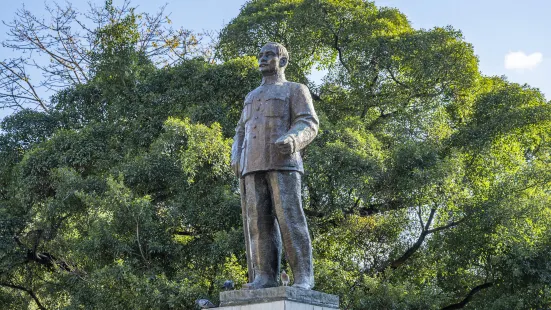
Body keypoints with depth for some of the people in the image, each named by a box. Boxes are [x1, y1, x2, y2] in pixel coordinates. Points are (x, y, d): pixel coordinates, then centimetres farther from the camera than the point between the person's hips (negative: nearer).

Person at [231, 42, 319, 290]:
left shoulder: (295, 90, 11)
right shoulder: (252, 97, 29)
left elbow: (308, 124, -3)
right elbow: (241, 133, 25)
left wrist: (292, 140, -25)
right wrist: (236, 158, 4)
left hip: (282, 162, -5)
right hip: (253, 166, 6)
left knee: (290, 219, -14)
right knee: (259, 222, -6)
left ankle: (303, 278, -15)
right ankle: (264, 277, -9)